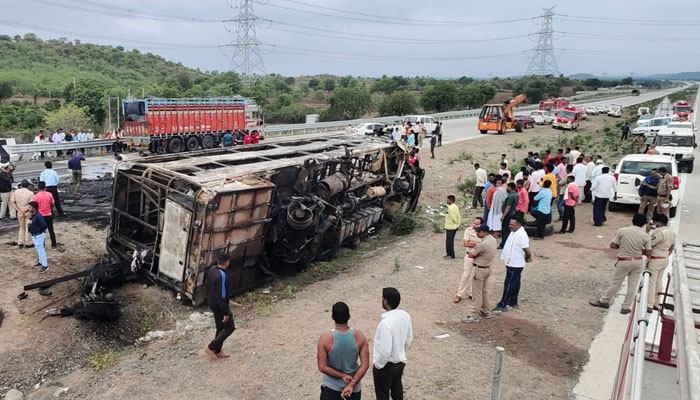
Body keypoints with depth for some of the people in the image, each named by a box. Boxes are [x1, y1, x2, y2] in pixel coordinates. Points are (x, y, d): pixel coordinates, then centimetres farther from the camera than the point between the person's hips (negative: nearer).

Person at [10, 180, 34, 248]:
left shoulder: (16, 192, -1)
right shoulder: (30, 193, -13)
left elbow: (12, 202, -4)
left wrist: (18, 210, -7)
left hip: (20, 213, 3)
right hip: (28, 212, -3)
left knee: (21, 227, 18)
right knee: (28, 227, 7)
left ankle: (20, 243, 17)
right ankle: (28, 243, 11)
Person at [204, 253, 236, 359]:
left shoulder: (211, 270, -1)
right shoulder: (221, 276, -29)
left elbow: (206, 284, 13)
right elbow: (222, 296, -27)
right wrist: (226, 313, -20)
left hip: (212, 302, 9)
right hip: (220, 305, -9)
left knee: (220, 328, 20)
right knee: (229, 327, 6)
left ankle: (217, 351, 29)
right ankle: (210, 348, 7)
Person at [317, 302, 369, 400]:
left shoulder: (326, 338, -22)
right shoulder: (359, 336, -16)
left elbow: (322, 367, -20)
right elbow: (365, 364, -16)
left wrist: (342, 376, -14)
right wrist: (352, 384, -15)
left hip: (331, 385, -2)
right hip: (354, 383, 2)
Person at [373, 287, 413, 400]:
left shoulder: (386, 322, -33)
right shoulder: (405, 316, -9)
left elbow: (385, 351, -29)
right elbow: (409, 339, 6)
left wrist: (377, 365, -13)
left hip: (386, 365, -7)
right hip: (400, 362, 7)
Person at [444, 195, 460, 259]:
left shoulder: (451, 208, -21)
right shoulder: (456, 207, 9)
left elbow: (453, 218, -23)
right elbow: (459, 217, 11)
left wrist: (457, 223, -6)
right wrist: (458, 225, 9)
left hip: (450, 228, -10)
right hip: (454, 227, 10)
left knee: (449, 241, 0)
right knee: (451, 241, 17)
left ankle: (451, 255, 6)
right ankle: (450, 254, 25)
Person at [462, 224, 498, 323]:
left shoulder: (483, 243, -28)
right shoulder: (493, 240, 2)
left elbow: (470, 255, -20)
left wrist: (471, 253, 0)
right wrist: (476, 255, -1)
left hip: (480, 269, -9)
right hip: (487, 268, 9)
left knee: (477, 293, -2)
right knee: (484, 291, 20)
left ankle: (474, 315, 4)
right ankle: (484, 311, 31)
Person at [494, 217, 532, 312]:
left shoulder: (521, 235, -24)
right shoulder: (514, 232, 7)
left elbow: (528, 252, -25)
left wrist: (527, 258, -5)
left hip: (515, 265, -10)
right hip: (511, 263, 10)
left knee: (509, 285, -2)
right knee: (515, 284, 19)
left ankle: (502, 305, 5)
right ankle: (513, 302, 31)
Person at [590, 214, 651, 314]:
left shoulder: (622, 231, -11)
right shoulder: (646, 236, -7)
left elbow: (612, 245, -8)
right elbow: (648, 252, -4)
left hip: (624, 261, -1)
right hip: (637, 262, 2)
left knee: (615, 282, 11)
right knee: (632, 285, 11)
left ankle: (604, 301, 24)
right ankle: (626, 307, 18)